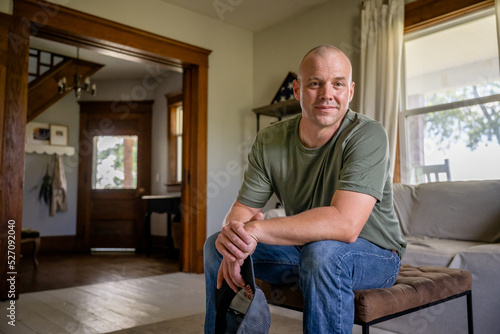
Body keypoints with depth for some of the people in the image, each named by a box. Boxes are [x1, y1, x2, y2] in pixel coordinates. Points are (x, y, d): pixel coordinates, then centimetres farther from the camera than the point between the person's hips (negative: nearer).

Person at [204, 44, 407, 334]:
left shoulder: (367, 135, -23)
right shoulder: (269, 141, -6)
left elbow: (345, 224, -35)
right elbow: (243, 210, -7)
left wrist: (256, 229, -35)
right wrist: (233, 234, -32)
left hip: (374, 253, -4)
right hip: (304, 247, 5)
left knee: (323, 251, -38)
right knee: (216, 245, -2)